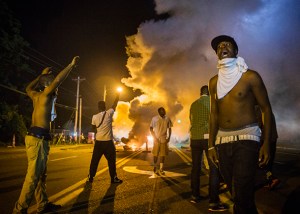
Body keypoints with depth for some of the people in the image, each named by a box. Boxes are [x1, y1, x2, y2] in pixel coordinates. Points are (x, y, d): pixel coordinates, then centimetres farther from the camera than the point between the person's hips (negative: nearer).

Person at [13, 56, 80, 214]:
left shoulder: (36, 95, 18)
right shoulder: (46, 93, -5)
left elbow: (28, 88, 39)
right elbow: (58, 80, -19)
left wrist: (42, 75, 39)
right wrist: (71, 65, -11)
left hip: (37, 137, 10)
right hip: (38, 137, -10)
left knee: (41, 174, 12)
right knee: (33, 175, -7)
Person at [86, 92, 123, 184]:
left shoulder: (94, 117, 0)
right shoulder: (109, 113, -7)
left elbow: (93, 129, 8)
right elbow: (115, 104, 8)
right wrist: (118, 95, 20)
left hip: (98, 142, 3)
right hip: (108, 142, -2)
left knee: (94, 160, 11)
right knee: (111, 161, 6)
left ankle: (90, 177, 16)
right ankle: (114, 178, 11)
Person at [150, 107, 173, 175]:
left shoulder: (167, 119, 2)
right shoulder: (154, 118, -5)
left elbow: (169, 128, 10)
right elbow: (151, 128, -1)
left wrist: (169, 137, 1)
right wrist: (154, 137, -8)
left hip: (164, 139, 2)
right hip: (156, 139, -2)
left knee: (163, 154, 0)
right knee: (155, 154, 5)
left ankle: (161, 169, 9)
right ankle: (155, 167, 24)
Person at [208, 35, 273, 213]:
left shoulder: (250, 76, -3)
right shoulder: (214, 82, 10)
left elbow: (266, 109, -2)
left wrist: (266, 143, -10)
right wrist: (211, 145, 8)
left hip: (246, 138, -4)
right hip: (222, 140, 5)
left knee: (242, 196, -11)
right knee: (236, 193, 15)